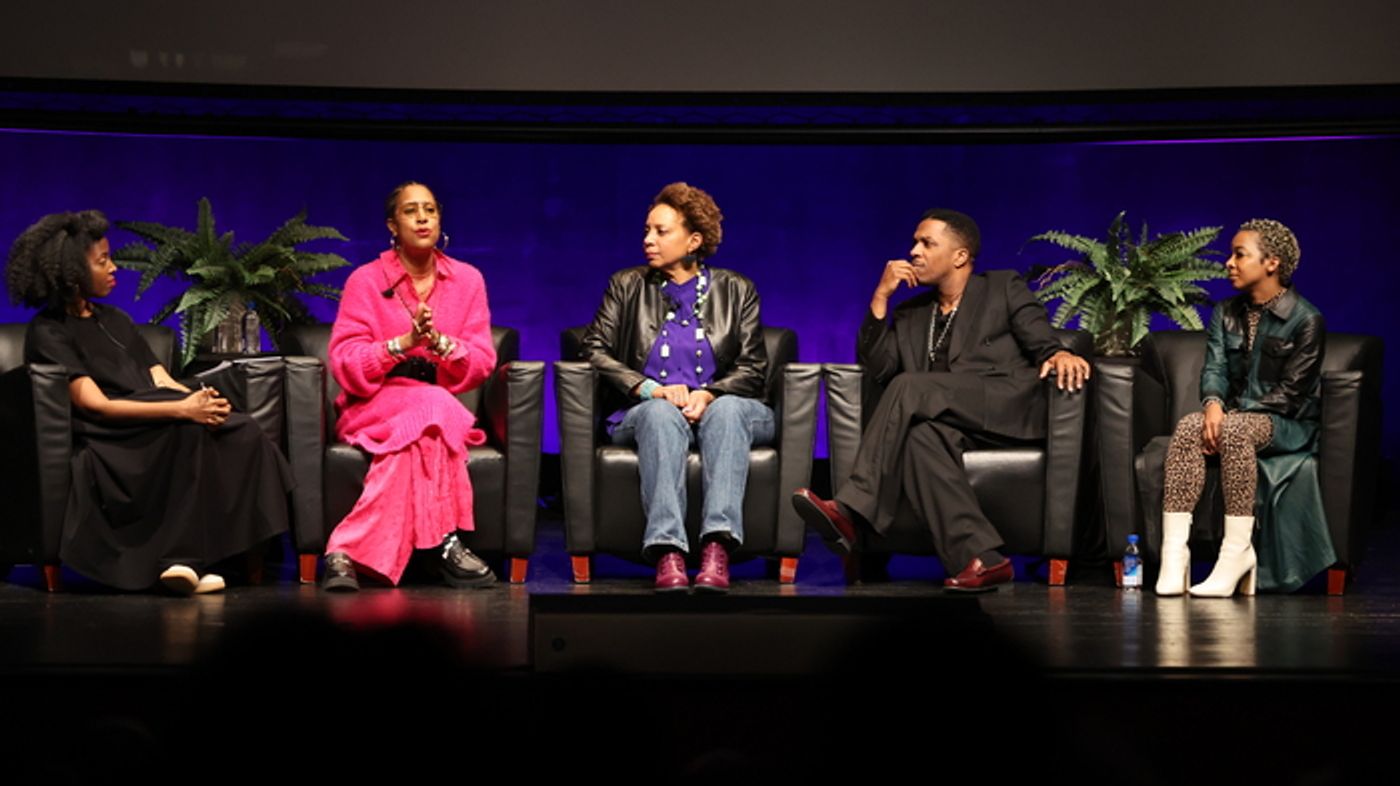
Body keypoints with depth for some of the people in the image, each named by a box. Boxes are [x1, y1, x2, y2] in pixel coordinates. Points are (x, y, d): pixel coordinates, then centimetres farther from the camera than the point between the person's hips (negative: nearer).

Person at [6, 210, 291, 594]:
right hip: (109, 447, -7)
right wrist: (182, 409, -23)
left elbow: (164, 383, 16)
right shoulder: (49, 333, 1)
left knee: (244, 432, -23)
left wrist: (200, 400, -9)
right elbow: (95, 405, -12)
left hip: (158, 432, 7)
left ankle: (185, 562, -33)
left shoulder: (114, 319, 25)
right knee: (191, 431, -36)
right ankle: (184, 560, -34)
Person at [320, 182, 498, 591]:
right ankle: (443, 543, -39)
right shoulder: (366, 280, 1)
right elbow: (345, 364, -7)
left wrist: (441, 343, -18)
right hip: (374, 407, -3)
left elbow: (482, 362, 2)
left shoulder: (468, 280, 10)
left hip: (444, 405, 3)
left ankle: (349, 552, -36)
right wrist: (402, 343, -21)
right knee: (434, 408, -36)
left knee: (414, 440, -34)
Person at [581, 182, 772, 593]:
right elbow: (594, 348, 4)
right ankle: (667, 552, -54)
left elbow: (753, 367, 6)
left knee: (727, 409, -37)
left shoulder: (736, 290, 13)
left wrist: (709, 395, -15)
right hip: (647, 414, 0)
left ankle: (717, 548, -52)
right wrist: (648, 388, -12)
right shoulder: (627, 286, 14)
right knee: (661, 412, -37)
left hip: (720, 406, 0)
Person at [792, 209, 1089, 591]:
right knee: (921, 436, -34)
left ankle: (850, 510, -32)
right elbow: (877, 367, 13)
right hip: (948, 421, 4)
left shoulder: (1004, 288, 18)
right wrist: (881, 296, 7)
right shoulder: (911, 313, 28)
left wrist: (1059, 355, -19)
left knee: (909, 386, -27)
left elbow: (1042, 343, 6)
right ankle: (980, 558, -43)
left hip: (1007, 406, -4)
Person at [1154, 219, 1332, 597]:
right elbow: (1214, 368, 2)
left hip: (1288, 424, -5)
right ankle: (1174, 552, -36)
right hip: (1236, 415, 5)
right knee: (1188, 427, -28)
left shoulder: (1306, 319, -8)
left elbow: (1291, 392, -12)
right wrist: (1213, 404, -22)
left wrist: (1231, 415, -19)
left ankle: (1237, 552, -33)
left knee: (1235, 430, -37)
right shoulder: (1226, 314, 12)